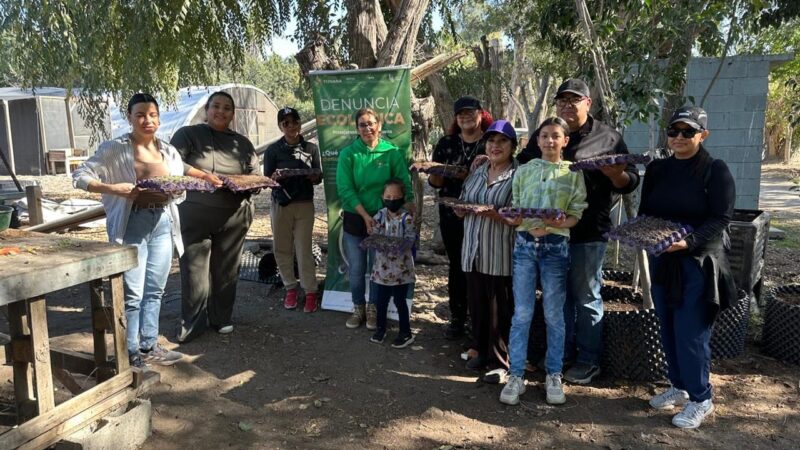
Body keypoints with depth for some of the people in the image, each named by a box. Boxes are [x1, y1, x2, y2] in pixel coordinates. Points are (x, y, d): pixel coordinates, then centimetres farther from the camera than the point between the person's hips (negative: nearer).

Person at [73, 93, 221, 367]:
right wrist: (112, 188, -23)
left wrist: (204, 176, 11)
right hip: (132, 224, -5)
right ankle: (131, 355, 10)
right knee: (132, 294, -3)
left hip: (163, 222, 6)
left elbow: (181, 172, 26)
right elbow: (80, 176, -9)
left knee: (155, 290, 13)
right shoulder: (115, 149, -7)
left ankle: (149, 347, 25)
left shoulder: (167, 150, 9)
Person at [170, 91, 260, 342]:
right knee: (194, 269, -1)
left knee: (226, 270, 10)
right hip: (195, 215, -3)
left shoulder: (243, 143, 15)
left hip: (233, 216, 3)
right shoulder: (188, 135, 5)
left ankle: (221, 319, 25)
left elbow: (255, 176, 12)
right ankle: (192, 324, 10)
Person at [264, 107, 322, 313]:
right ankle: (290, 288, 20)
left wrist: (314, 178, -16)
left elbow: (319, 175, 7)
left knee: (304, 249, -2)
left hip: (304, 204, -1)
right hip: (281, 204, 1)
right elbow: (266, 179, 0)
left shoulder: (311, 148, 3)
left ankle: (310, 292, 6)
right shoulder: (273, 150, 0)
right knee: (282, 248, 5)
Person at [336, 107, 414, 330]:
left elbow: (404, 183, -7)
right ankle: (358, 308, 29)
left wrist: (409, 203, -26)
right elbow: (345, 189, -10)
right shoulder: (348, 153, -6)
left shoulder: (392, 152, -5)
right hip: (354, 218, 0)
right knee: (356, 269, 10)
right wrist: (365, 215, -16)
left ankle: (373, 308, 30)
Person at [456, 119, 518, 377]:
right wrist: (461, 209, -4)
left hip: (501, 256, -6)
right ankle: (481, 351, 30)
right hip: (474, 252, 6)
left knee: (500, 309, 1)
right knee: (477, 304, 13)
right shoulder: (477, 174, 14)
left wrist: (497, 215, -25)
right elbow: (461, 207, 18)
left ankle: (499, 361, 14)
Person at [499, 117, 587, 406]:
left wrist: (559, 224, -19)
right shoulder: (524, 171, 9)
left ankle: (554, 375, 20)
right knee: (521, 313, 3)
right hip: (525, 244, 1)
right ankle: (516, 376, 12)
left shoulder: (573, 174, 4)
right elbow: (514, 210, 9)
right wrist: (513, 220, -14)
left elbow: (577, 215, 0)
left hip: (556, 246, -1)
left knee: (554, 314, 7)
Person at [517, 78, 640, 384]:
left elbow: (630, 182, -1)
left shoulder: (608, 138, -1)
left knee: (586, 298, 5)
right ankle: (561, 354, 27)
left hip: (588, 232, -4)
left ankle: (588, 361, 17)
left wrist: (616, 174, -23)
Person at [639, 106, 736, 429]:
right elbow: (645, 211, 14)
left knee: (691, 333, -2)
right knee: (668, 329, 13)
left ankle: (700, 399, 14)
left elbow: (720, 219, -14)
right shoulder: (657, 169, 8)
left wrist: (689, 241, -28)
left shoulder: (715, 170, -8)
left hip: (698, 263, -6)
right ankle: (679, 387, 30)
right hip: (662, 261, 6)